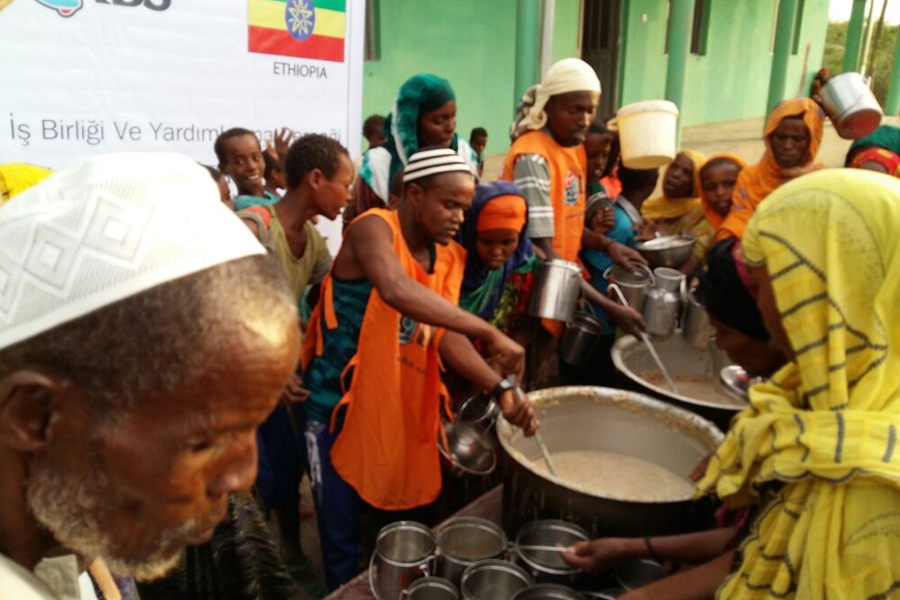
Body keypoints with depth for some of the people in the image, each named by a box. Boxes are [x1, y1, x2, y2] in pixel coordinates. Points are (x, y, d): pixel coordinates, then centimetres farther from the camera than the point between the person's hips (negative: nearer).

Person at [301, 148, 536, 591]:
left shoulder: (449, 258, 3)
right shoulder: (373, 229, -18)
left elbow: (446, 334, -8)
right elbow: (397, 290, -40)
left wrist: (500, 388, -23)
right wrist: (488, 333, -42)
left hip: (404, 410, 6)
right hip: (340, 408, -6)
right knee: (341, 541, 10)